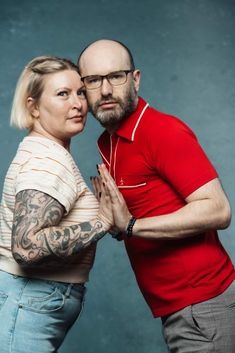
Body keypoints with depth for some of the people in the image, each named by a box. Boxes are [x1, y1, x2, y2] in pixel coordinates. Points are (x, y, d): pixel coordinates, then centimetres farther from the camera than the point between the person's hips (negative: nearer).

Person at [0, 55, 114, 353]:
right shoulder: (48, 160, -19)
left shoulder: (41, 150, 13)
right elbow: (27, 247, -29)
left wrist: (95, 204, 10)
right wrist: (102, 221, -23)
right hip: (28, 307, -10)